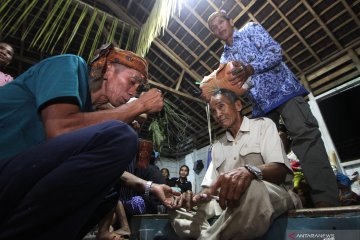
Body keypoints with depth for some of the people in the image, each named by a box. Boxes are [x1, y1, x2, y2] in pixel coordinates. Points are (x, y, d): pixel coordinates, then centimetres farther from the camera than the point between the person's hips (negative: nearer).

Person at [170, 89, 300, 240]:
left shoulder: (263, 125, 4)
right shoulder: (217, 146, 19)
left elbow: (280, 169, -11)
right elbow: (210, 187, 13)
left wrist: (249, 171, -34)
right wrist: (197, 197, -11)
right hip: (232, 204, 4)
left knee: (251, 188, -39)